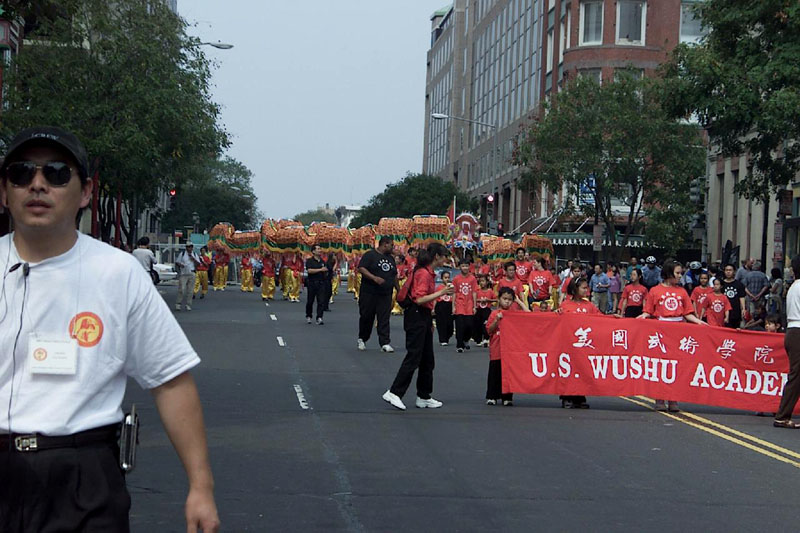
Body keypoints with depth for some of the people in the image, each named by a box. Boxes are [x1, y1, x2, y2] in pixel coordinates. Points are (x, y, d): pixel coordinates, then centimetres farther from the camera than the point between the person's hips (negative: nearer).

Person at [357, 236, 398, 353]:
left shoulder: (391, 258, 17)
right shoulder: (370, 255, -5)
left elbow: (395, 276, 24)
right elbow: (361, 268, -15)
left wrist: (398, 290, 19)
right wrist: (374, 278, -25)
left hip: (386, 294, 5)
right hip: (369, 294, -5)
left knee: (384, 319, -2)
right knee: (366, 317, 5)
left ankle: (385, 343, -5)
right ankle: (362, 339, 23)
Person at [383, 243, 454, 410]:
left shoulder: (428, 272, 13)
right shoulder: (423, 273, -17)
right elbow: (419, 299, -24)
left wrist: (430, 321, 25)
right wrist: (441, 292, -21)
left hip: (423, 317, 10)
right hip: (416, 317, -10)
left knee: (427, 359, 12)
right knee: (413, 357, -10)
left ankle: (424, 397, 18)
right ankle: (394, 393, -8)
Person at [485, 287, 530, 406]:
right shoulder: (495, 314, 1)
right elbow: (489, 330, -2)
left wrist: (520, 302, 1)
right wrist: (497, 320, -17)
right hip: (496, 349, -2)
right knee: (495, 373, 3)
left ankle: (507, 397, 10)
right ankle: (492, 396, 12)